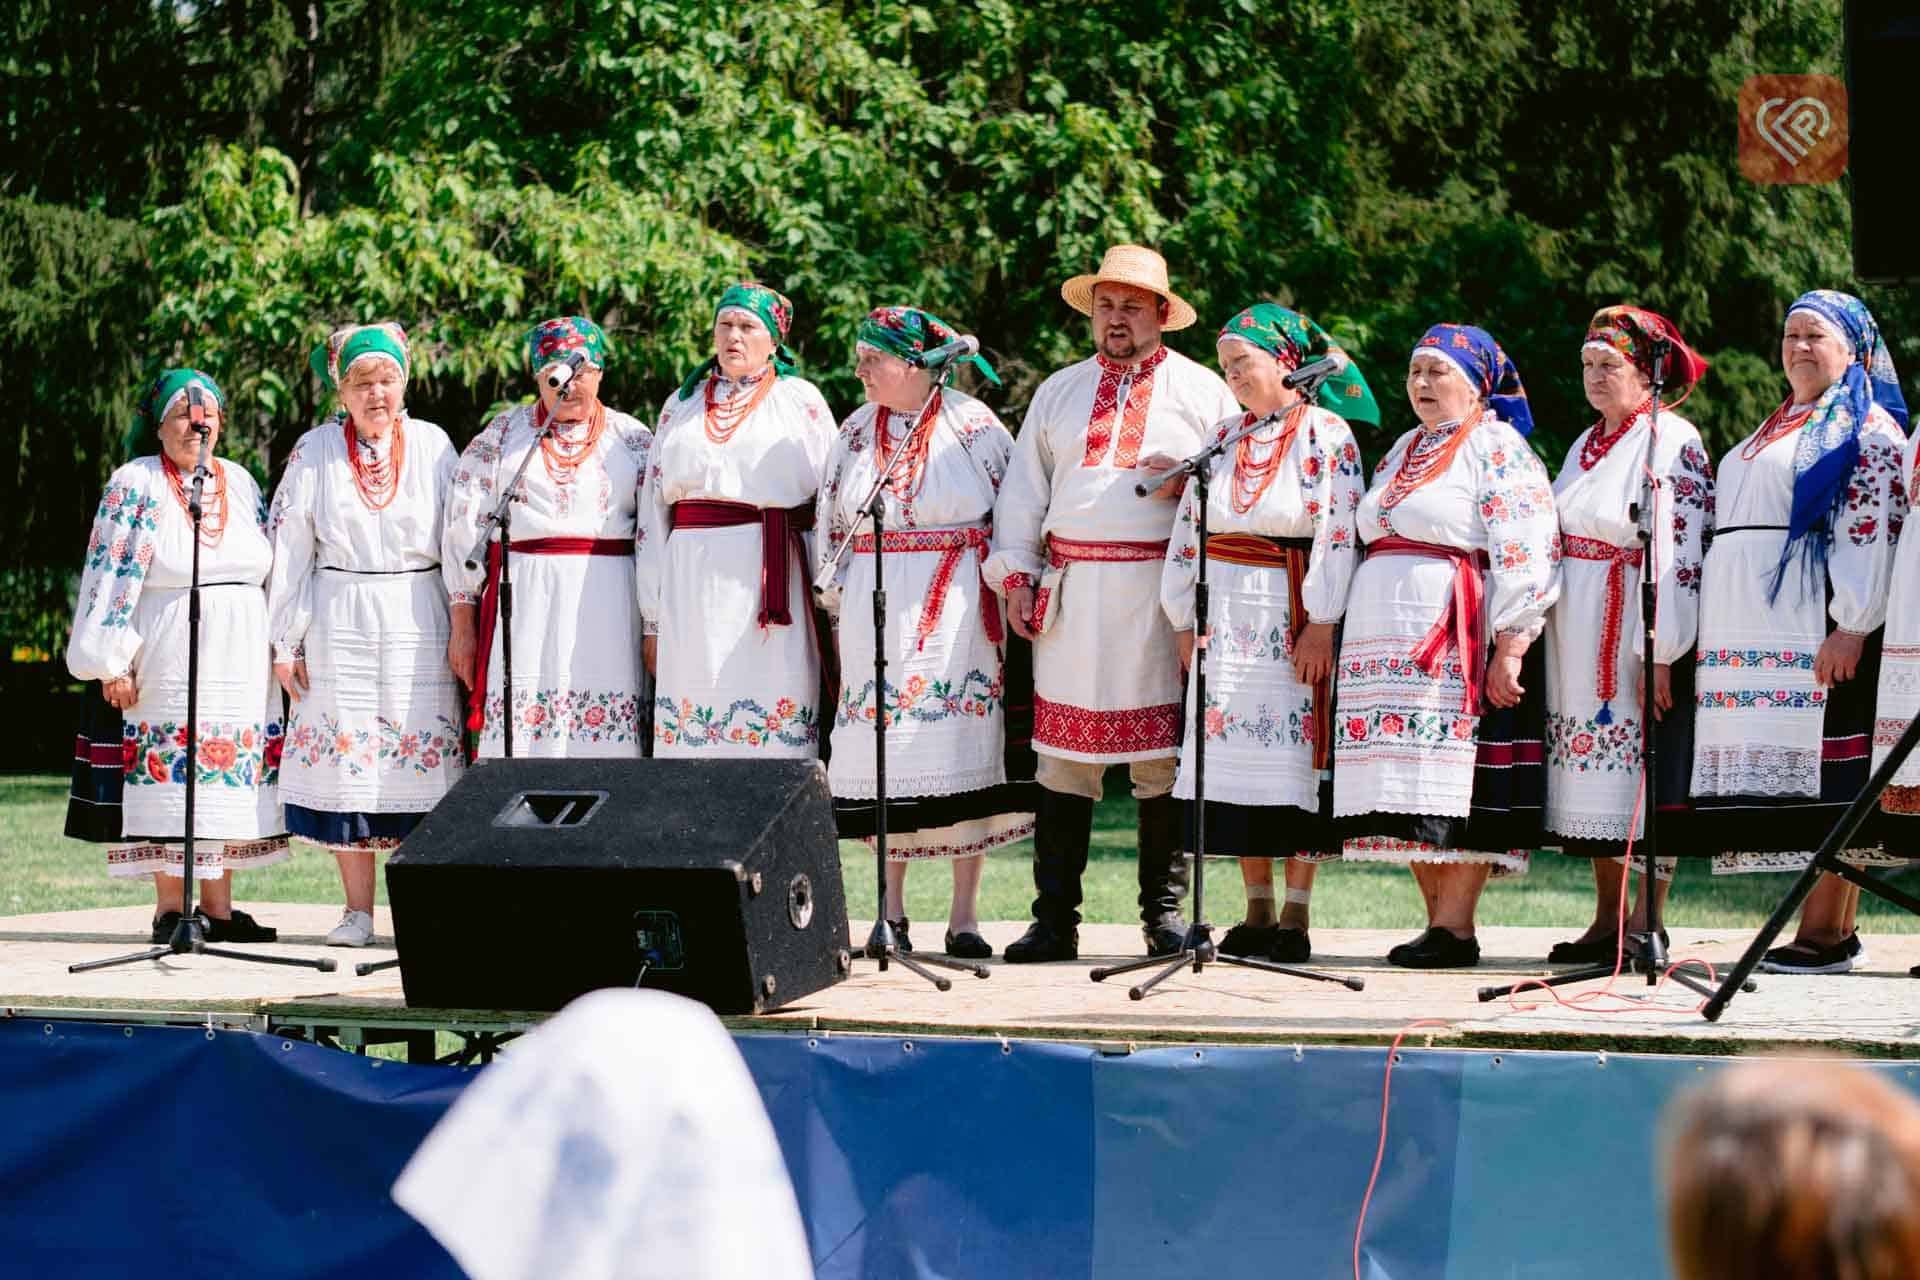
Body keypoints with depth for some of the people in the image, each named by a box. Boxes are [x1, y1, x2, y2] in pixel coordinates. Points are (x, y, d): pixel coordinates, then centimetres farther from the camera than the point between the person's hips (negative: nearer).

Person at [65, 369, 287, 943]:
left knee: (231, 774, 4)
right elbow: (112, 576, -7)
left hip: (241, 659, 5)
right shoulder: (135, 484, -2)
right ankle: (170, 907, -1)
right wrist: (114, 663, -13)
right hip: (171, 656, -5)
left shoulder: (239, 481, 13)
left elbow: (271, 568, 18)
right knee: (174, 772, -6)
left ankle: (218, 906, 10)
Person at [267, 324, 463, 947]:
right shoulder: (315, 450, 4)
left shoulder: (433, 445, 4)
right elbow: (289, 550, 5)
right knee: (345, 759, -1)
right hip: (339, 623, 0)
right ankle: (357, 912, 5)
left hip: (417, 624, 0)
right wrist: (286, 642, 1)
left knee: (420, 759, -4)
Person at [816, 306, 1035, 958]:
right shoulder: (858, 429, 11)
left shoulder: (972, 424, -1)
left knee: (963, 755, -4)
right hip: (876, 607, 3)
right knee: (885, 757, 2)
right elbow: (833, 521, 16)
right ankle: (892, 912, 10)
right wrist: (839, 606, 12)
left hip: (957, 608, -3)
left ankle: (964, 917, 1)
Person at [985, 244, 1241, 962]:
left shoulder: (1202, 389, 10)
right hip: (1072, 592, 2)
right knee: (1063, 753, -1)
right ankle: (1054, 920, 3)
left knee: (1162, 758, -2)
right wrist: (1015, 574, 6)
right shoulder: (1059, 391, 17)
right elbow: (1023, 489, 16)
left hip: (1163, 596, -2)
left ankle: (1165, 914, 7)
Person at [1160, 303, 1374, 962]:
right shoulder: (1226, 435, 13)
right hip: (1226, 615, 6)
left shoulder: (1327, 432, -4)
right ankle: (1257, 911, 11)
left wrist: (1322, 624, -17)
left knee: (1296, 754, -5)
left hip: (1292, 614, -5)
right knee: (1236, 750, 4)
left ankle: (1295, 915, -1)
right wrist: (1185, 619, 8)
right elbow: (1189, 525, 14)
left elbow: (1339, 533, -11)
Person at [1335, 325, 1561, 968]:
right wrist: (1345, 637, 22)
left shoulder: (1498, 448, -3)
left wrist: (1510, 646, -20)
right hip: (1388, 640, 8)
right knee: (1409, 782, 4)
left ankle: (1457, 927, -9)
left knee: (1457, 777, -10)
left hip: (1460, 641, -8)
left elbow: (1524, 554, -12)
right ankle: (1436, 919, 8)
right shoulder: (1405, 449, 21)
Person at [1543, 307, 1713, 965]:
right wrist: (1542, 635, 16)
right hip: (1578, 636, 8)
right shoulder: (1587, 444, 17)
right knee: (1597, 772, 8)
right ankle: (1607, 921, 14)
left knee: (1649, 774, -5)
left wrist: (1659, 653, -20)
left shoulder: (1673, 442, -8)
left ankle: (1647, 925, -2)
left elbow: (1679, 552, -15)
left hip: (1637, 631, -8)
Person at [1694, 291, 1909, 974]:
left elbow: (1872, 533, -12)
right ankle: (1830, 930, 6)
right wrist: (1715, 634, 21)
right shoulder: (1772, 429, 25)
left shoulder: (1867, 429, -1)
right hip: (1752, 633, 8)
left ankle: (1826, 931, -10)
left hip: (1814, 629, -8)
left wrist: (1852, 627, -21)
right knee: (1790, 774, 4)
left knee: (1827, 772, -9)